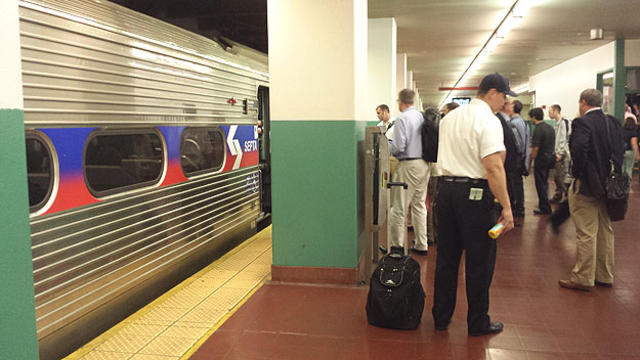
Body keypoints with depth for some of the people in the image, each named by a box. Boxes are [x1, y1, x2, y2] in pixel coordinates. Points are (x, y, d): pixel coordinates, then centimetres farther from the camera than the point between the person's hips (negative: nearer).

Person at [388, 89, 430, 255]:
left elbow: (399, 146, -17)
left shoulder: (402, 119, -13)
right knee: (419, 205, 13)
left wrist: (387, 149, 2)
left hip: (408, 165, -7)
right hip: (424, 164, 7)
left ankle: (397, 244, 6)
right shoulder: (422, 117, 7)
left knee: (399, 207, 1)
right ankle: (421, 245, 18)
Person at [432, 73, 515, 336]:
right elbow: (493, 168, -20)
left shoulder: (449, 118, 13)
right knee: (479, 260, 6)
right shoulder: (488, 120, -12)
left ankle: (441, 317, 24)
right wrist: (506, 207, -17)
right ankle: (478, 323, 18)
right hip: (475, 193, -7)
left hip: (446, 188, 7)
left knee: (446, 256, 14)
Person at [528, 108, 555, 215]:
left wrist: (529, 162, -13)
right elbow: (553, 144, 14)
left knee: (540, 184, 0)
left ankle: (545, 208, 5)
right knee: (545, 183, 20)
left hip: (541, 159, -9)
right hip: (550, 157, 9)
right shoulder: (550, 127, 8)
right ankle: (544, 204, 31)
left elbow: (535, 149, -20)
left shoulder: (538, 130, -19)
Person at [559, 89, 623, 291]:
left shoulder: (582, 123, -15)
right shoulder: (613, 123, 8)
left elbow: (579, 150, -28)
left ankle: (582, 279, 8)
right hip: (607, 185, 8)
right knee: (605, 232, 16)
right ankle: (605, 276, 26)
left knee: (586, 234, -1)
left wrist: (577, 173, -14)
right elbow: (620, 151, 8)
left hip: (586, 185, -8)